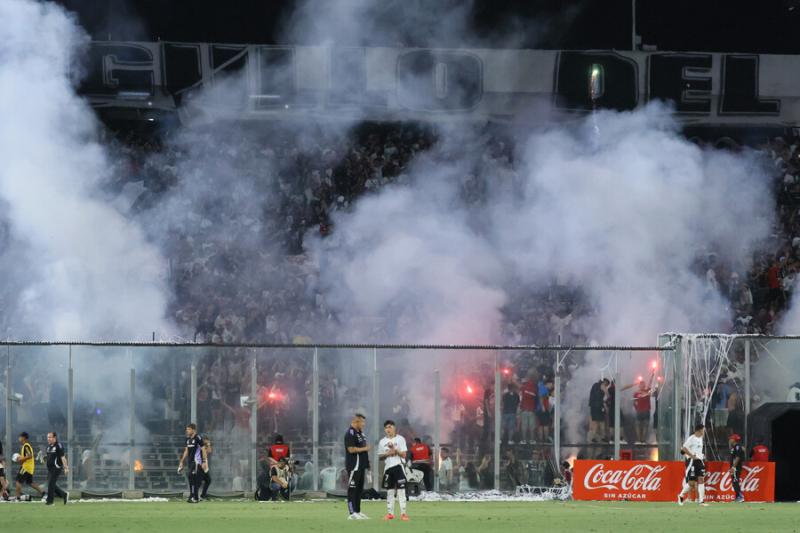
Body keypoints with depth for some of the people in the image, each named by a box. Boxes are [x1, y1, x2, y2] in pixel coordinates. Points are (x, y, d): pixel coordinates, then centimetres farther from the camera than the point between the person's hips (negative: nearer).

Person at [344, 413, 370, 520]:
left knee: (359, 488, 13)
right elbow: (351, 449, -23)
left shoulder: (360, 433, 16)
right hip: (353, 466, -10)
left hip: (361, 465, 10)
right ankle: (352, 513, -9)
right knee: (352, 489, -8)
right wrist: (364, 449, -12)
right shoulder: (350, 433, -15)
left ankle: (357, 512, 19)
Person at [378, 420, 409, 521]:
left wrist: (394, 449, -16)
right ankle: (390, 513, 12)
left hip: (398, 466, -4)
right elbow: (380, 457, 12)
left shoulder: (400, 439, 1)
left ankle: (403, 513, -10)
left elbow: (404, 455, -4)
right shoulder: (382, 442, 11)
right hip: (387, 467, 4)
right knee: (389, 490, 7)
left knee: (401, 489, -9)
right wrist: (387, 454, -7)